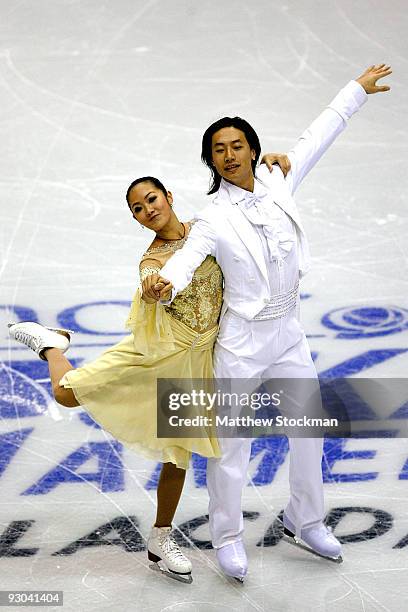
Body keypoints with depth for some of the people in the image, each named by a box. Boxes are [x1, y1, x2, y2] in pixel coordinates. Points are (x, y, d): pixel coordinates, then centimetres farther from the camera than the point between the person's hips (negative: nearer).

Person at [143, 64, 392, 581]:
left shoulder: (279, 185, -1)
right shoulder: (213, 218, -15)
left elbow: (317, 137, 10)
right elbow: (186, 258, -31)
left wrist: (356, 90, 21)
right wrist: (164, 285, -54)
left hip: (288, 334, 6)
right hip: (242, 340, -5)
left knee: (309, 431, 15)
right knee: (232, 444, 1)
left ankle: (304, 521, 35)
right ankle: (227, 536, 20)